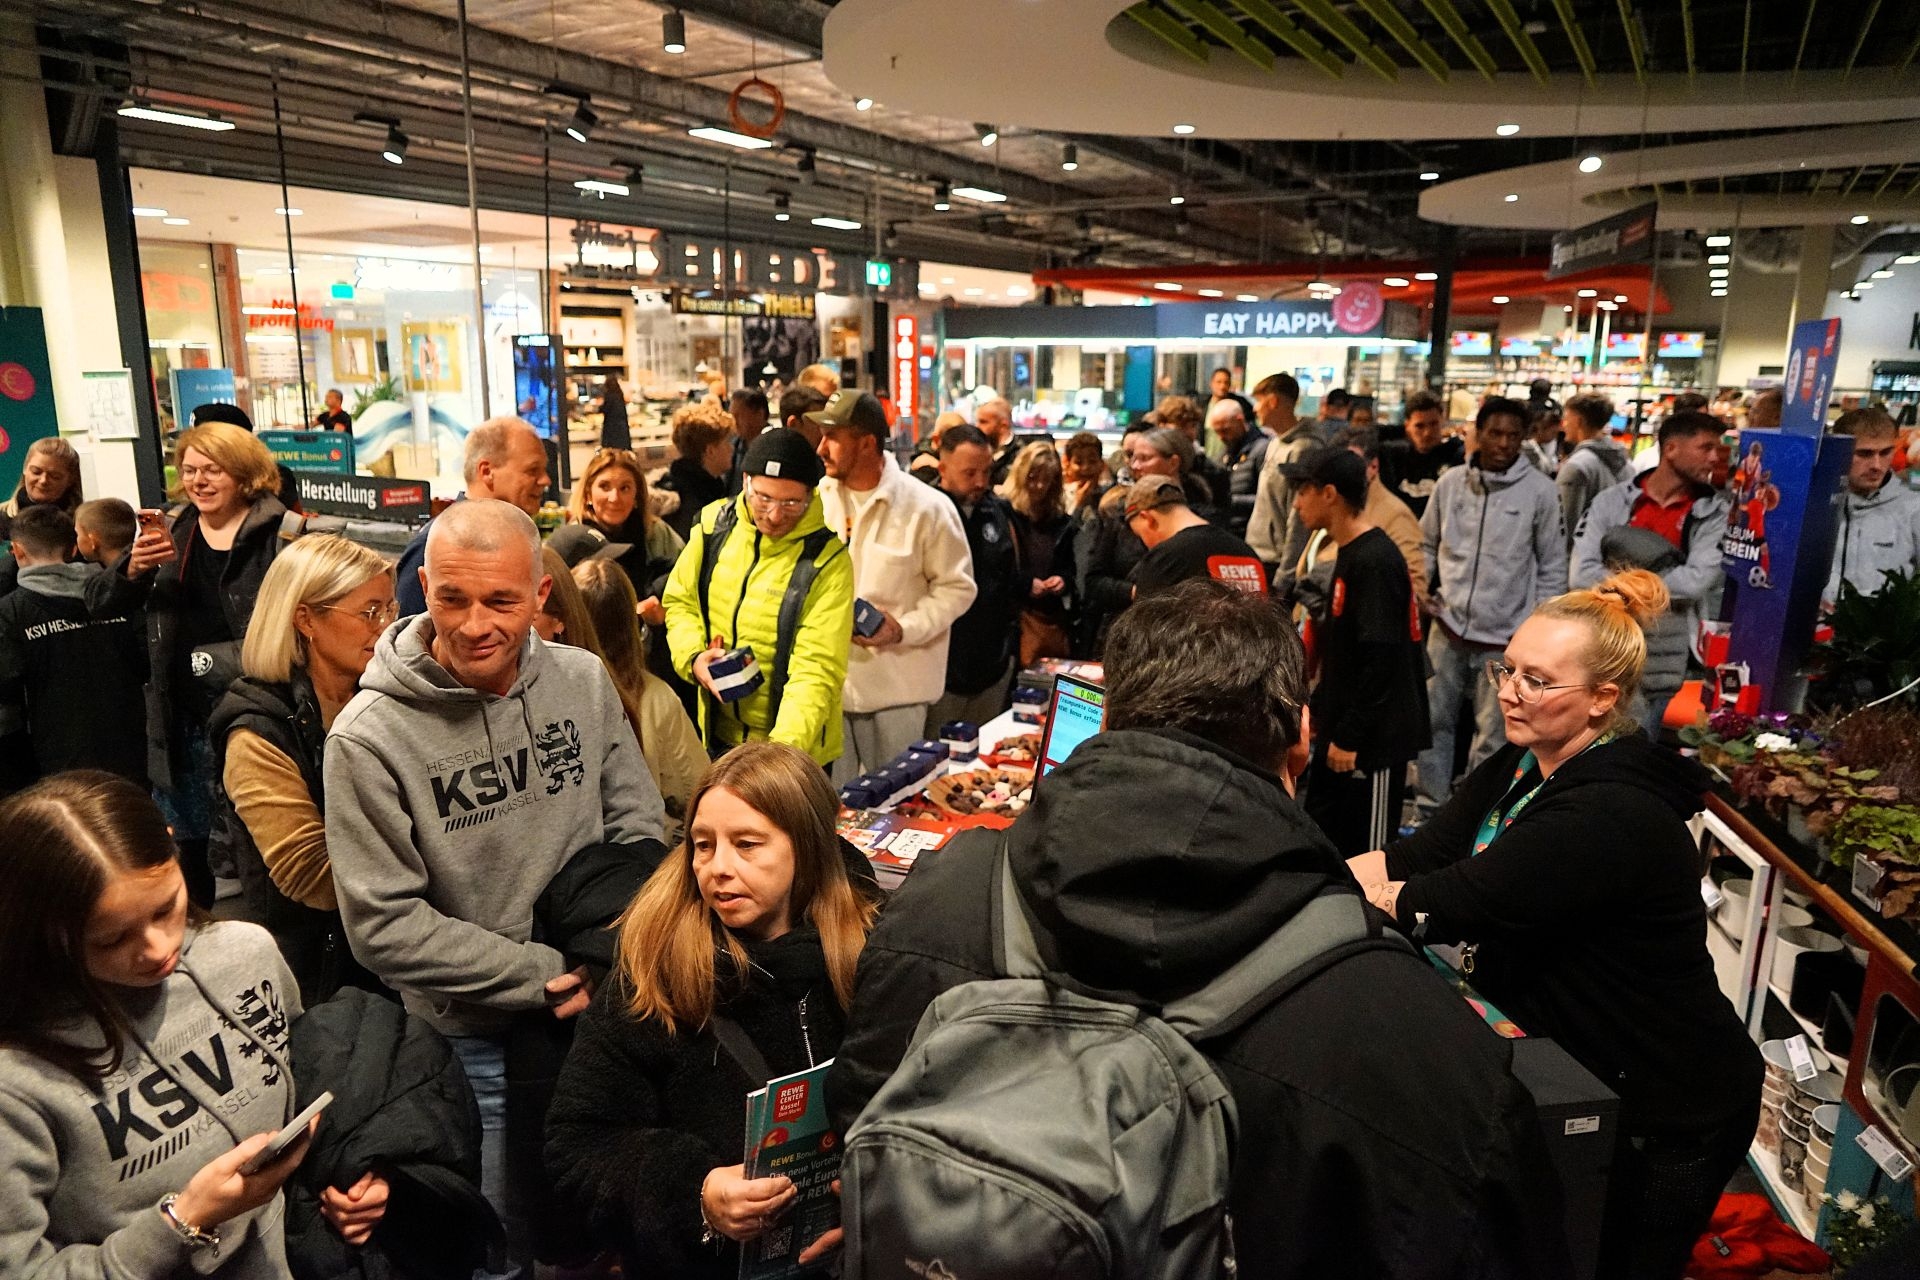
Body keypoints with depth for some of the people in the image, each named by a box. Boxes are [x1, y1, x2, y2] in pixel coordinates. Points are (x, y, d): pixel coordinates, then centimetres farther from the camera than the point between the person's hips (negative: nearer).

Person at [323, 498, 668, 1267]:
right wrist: (544, 974, -19)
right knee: (498, 1250, 17)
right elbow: (384, 925, -17)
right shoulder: (369, 737, -17)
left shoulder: (584, 681, -7)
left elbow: (638, 830, 1)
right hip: (471, 1043, -3)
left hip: (606, 1012, 4)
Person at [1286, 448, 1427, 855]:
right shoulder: (1349, 553, 11)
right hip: (1342, 730, 10)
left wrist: (1349, 737, -21)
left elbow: (1381, 659, -24)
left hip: (1373, 740, -10)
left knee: (1368, 853, 2)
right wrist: (1322, 709, 20)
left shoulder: (1375, 560, -20)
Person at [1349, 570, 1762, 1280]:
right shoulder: (1521, 766, -3)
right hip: (1578, 1074, 8)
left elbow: (1455, 904, -31)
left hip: (1665, 1123, -7)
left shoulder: (1612, 817, -32)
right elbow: (1419, 853, -7)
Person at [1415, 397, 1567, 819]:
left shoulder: (1541, 491, -6)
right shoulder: (1450, 482, 2)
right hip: (1448, 625, 3)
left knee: (1492, 733, 5)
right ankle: (1430, 809, 25)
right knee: (1434, 719, 11)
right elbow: (1426, 544, 15)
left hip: (1506, 634, -3)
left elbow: (1553, 567, 0)